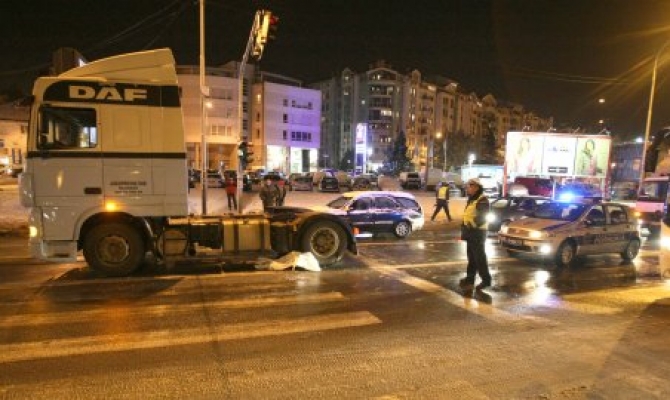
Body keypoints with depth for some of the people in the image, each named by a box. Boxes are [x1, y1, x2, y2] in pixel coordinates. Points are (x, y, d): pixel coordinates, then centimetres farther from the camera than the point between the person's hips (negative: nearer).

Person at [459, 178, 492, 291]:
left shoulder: (482, 200, -15)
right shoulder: (471, 200, 16)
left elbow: (481, 218, -23)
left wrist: (471, 225, -24)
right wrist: (464, 228, 16)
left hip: (477, 232, -10)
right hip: (471, 232, 10)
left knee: (479, 257, -6)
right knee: (471, 257, 14)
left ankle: (486, 279, 3)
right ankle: (470, 278, 21)